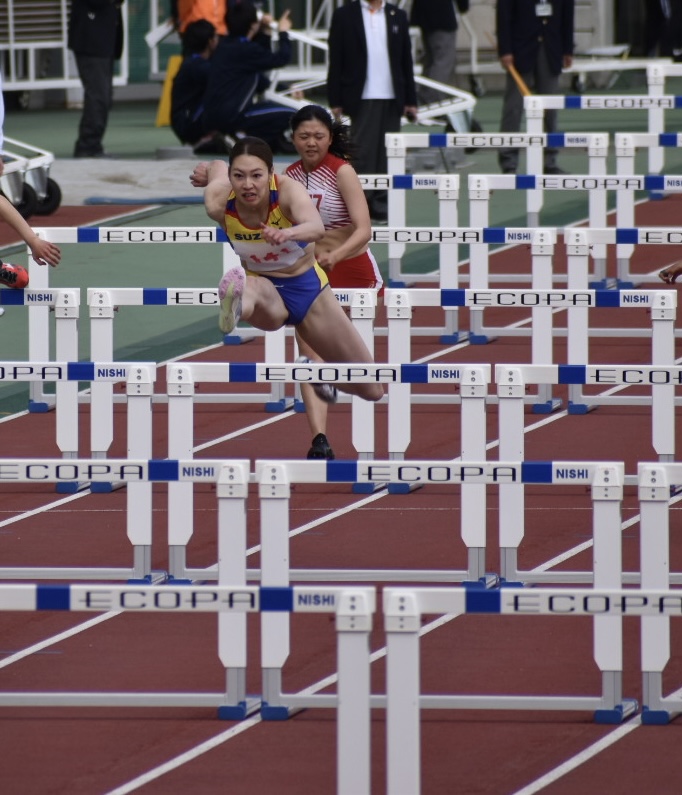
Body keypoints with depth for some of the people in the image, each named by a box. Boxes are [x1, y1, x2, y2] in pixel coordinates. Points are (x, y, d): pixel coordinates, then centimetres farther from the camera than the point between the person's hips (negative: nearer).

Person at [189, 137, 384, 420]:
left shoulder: (288, 190, -29)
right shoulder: (219, 203, -23)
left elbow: (317, 227, -52)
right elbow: (217, 167, 2)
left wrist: (287, 234, -72)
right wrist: (208, 171, 23)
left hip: (307, 287, 1)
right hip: (262, 285, -1)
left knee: (372, 391, 8)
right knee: (255, 290, -44)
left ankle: (322, 376, 39)